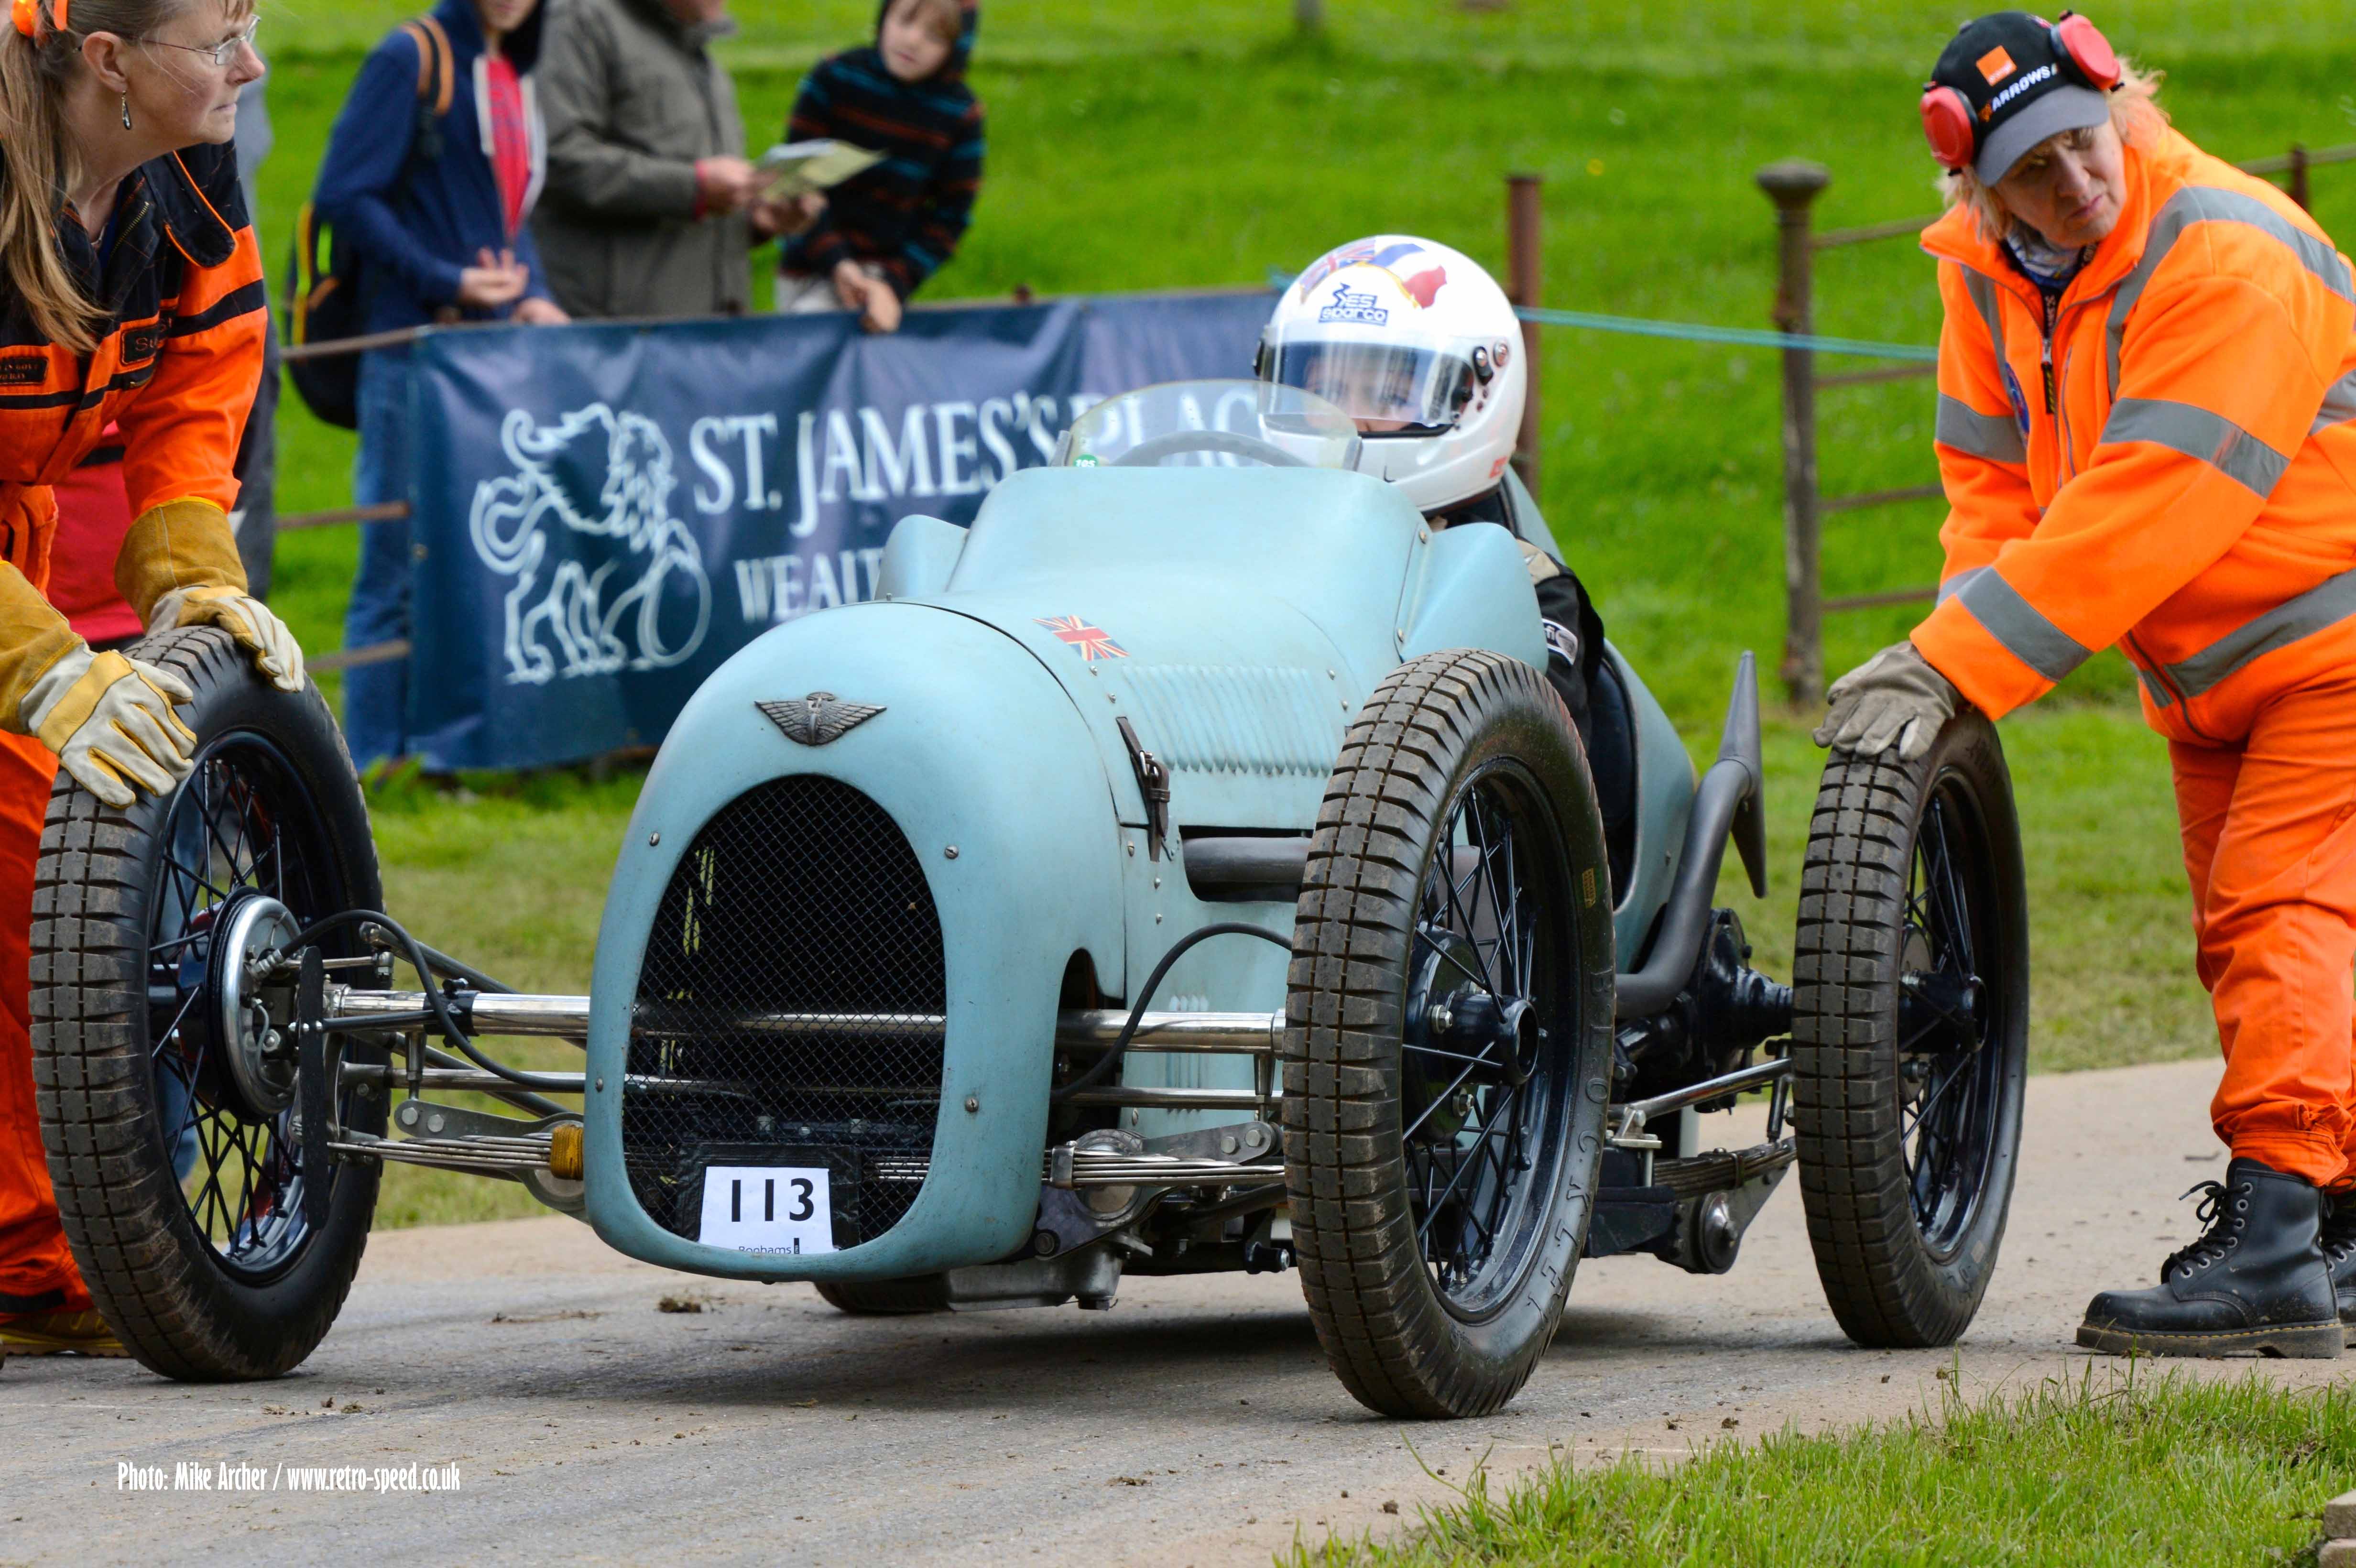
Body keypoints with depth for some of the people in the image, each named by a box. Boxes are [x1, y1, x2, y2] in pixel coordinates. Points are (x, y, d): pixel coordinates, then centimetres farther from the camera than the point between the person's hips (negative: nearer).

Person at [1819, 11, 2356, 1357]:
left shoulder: (2227, 257, -27)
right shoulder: (1990, 274, -1)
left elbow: (2142, 510, -33)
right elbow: (1992, 478, 1)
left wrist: (1957, 668, -34)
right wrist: (1951, 652, -19)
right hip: (2208, 672, 9)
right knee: (2245, 939, 12)